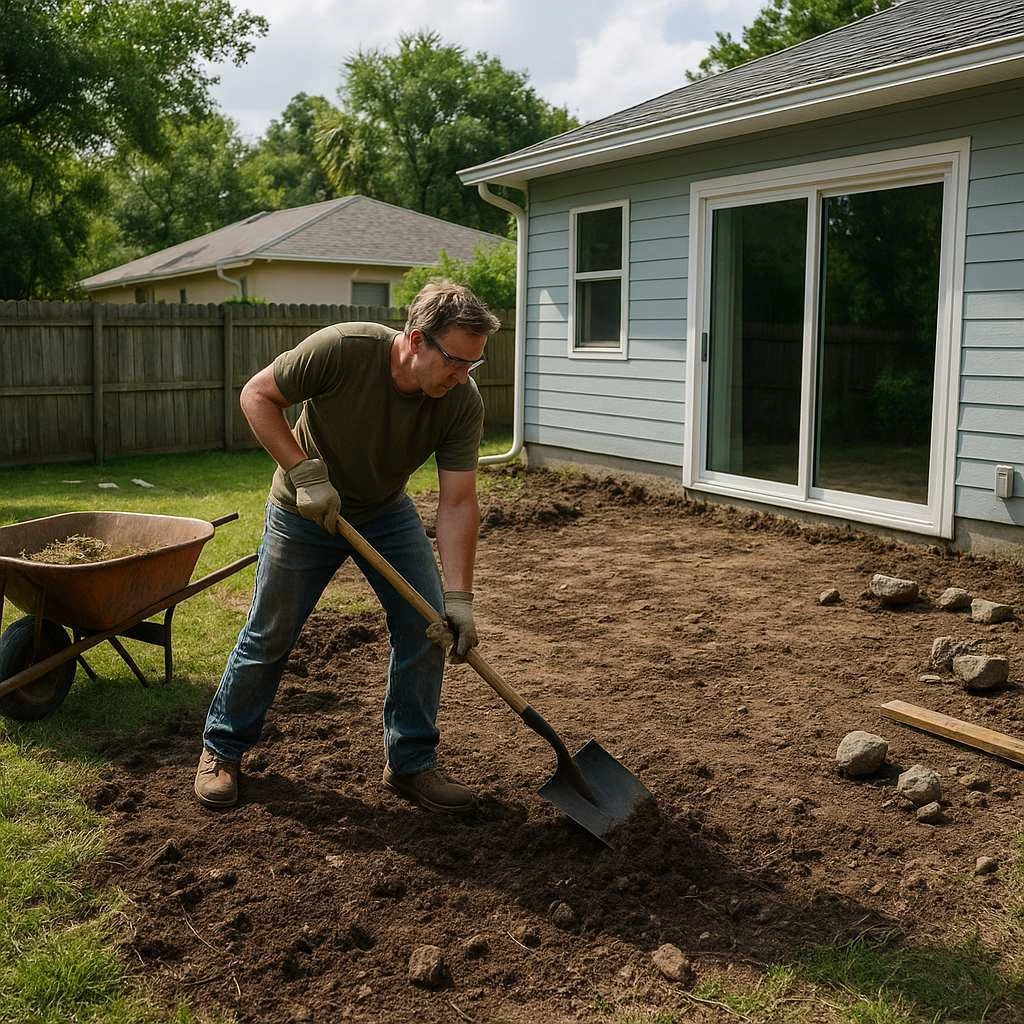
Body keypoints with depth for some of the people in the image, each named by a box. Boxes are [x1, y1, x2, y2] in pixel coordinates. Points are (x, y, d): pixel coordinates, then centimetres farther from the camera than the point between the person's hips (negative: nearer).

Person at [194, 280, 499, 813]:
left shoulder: (463, 401, -23)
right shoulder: (343, 349, -32)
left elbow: (457, 503, -22)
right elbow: (257, 395, -20)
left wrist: (458, 597, -28)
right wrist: (305, 473, -27)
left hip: (387, 511, 3)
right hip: (305, 509, -3)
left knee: (426, 626, -6)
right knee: (268, 637, 5)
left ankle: (411, 763, 11)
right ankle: (222, 749, 27)